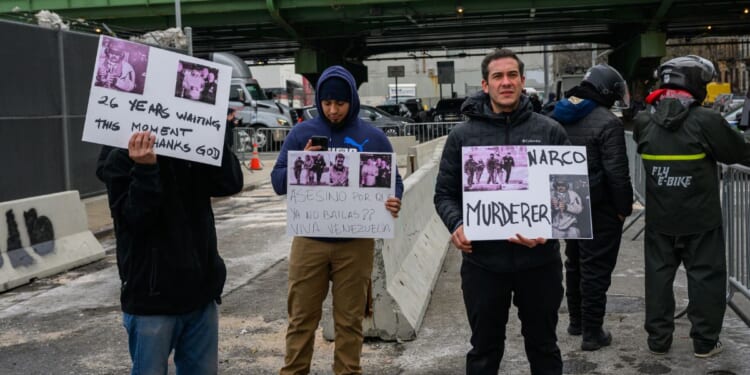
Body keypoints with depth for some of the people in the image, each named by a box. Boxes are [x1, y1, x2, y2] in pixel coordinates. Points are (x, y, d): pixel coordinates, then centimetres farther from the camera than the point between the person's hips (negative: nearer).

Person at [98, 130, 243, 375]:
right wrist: (145, 169, -28)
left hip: (199, 294, 5)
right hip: (151, 299, -5)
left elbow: (231, 183, -6)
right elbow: (136, 219, -17)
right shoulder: (121, 159, -5)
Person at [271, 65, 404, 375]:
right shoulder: (301, 133, 2)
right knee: (302, 317, 8)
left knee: (349, 319, 10)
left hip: (356, 242, 0)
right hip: (310, 240, 0)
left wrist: (393, 202, -20)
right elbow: (278, 182, 1)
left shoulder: (373, 137, 1)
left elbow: (393, 182, 3)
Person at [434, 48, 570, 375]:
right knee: (484, 349, 14)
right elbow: (445, 193, 5)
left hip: (539, 259, 0)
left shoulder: (550, 131, 2)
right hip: (482, 260, 0)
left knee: (543, 345, 16)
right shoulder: (463, 135, 3)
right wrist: (456, 225, -15)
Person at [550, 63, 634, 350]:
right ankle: (592, 332, 7)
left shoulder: (559, 117, 7)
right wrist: (624, 207, -9)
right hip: (598, 208, -8)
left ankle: (576, 320, 32)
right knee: (595, 268, 1)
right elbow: (617, 172, -20)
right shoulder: (607, 123, -18)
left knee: (575, 262, 20)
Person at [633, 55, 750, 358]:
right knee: (705, 275, 9)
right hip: (700, 218, -4)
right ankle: (705, 341, 15)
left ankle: (658, 338, 19)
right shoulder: (705, 120, -16)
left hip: (659, 219, 4)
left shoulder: (643, 121, -2)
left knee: (659, 275, 12)